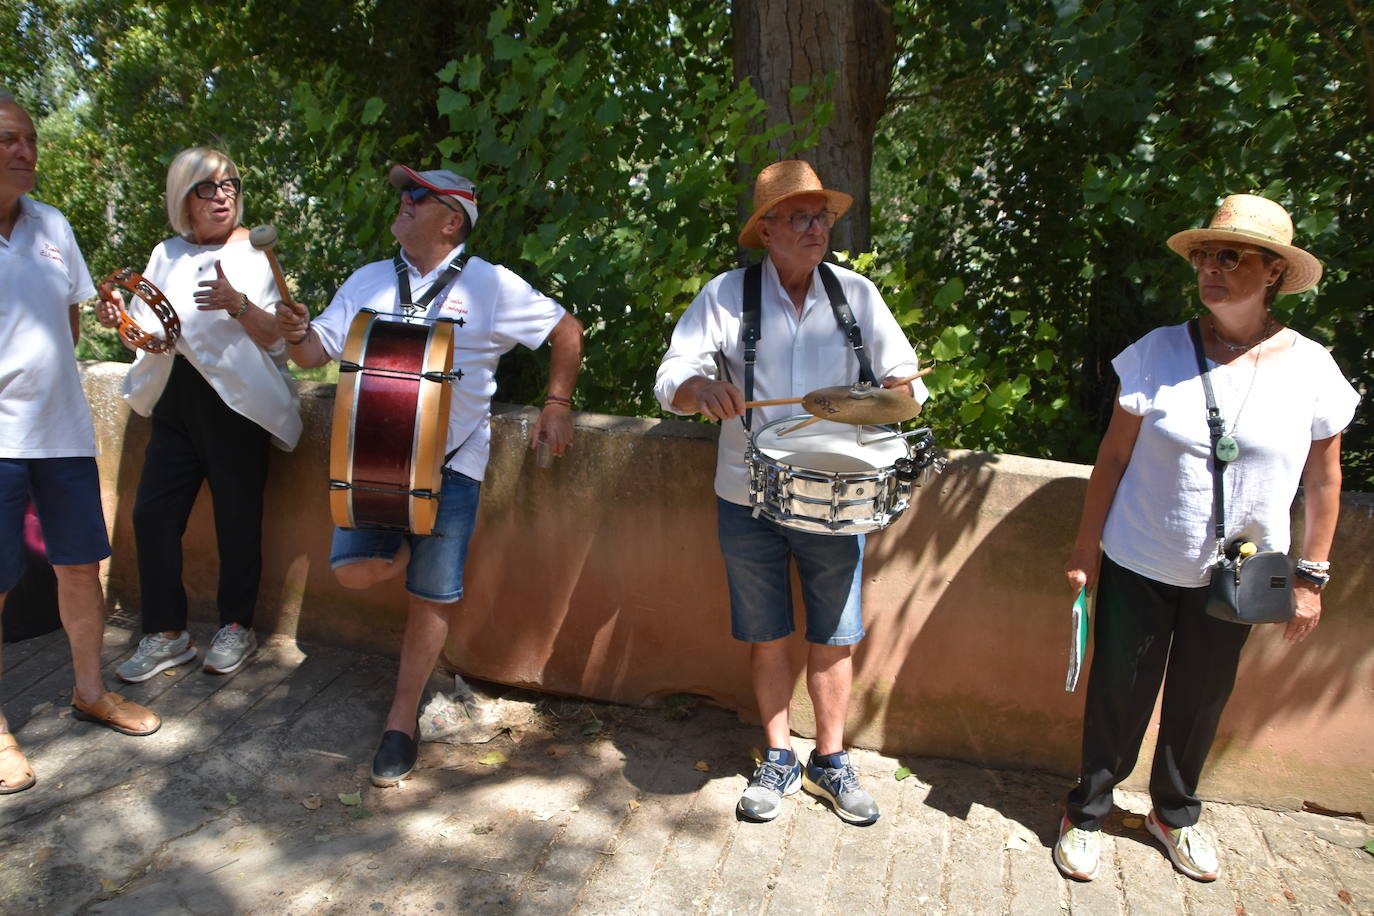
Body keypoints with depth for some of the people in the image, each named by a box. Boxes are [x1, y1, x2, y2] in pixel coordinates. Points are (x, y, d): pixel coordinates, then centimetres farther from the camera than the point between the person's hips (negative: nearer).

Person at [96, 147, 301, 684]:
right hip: (175, 403, 5)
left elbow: (276, 338, -7)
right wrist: (120, 320, -4)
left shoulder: (255, 254, 0)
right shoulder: (167, 255, 13)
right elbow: (148, 332, 17)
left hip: (236, 403, -4)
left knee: (237, 516, 2)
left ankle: (237, 627, 19)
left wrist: (238, 303, -24)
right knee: (153, 513, 2)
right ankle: (166, 633, 16)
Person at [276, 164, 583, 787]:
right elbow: (317, 352, 12)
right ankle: (411, 548, 23)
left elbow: (567, 331, 6)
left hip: (452, 461, -3)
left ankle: (402, 720, 18)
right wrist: (297, 334, -11)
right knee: (354, 569, -12)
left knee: (432, 594, 1)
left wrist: (556, 404, -1)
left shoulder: (490, 286, 0)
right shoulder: (369, 281, 12)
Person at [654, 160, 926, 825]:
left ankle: (830, 761, 30)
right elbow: (671, 377, -9)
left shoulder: (856, 293, 2)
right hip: (749, 500, -1)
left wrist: (897, 392, -19)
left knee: (834, 640, 9)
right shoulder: (726, 295, -3)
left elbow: (903, 374, 5)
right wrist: (702, 388, -31)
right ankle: (778, 760, 32)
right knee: (766, 638, 11)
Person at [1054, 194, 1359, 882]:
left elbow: (1323, 478, 4)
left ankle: (1175, 813, 40)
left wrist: (1311, 575, 5)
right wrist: (1086, 546, -4)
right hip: (1139, 566, -1)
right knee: (1118, 694, 8)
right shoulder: (1159, 352, -9)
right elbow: (1113, 454, -4)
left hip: (1232, 579, 2)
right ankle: (1088, 812, 28)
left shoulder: (1311, 368, -6)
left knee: (1200, 699, 17)